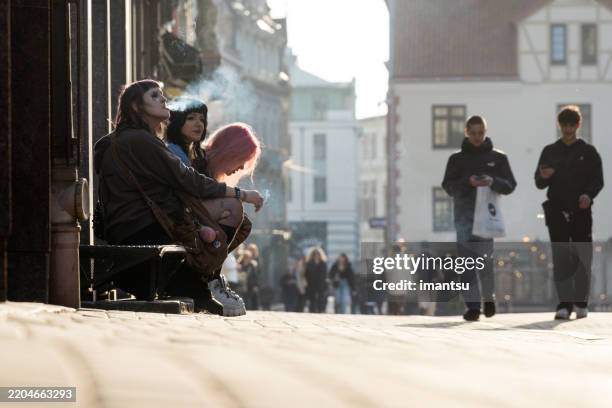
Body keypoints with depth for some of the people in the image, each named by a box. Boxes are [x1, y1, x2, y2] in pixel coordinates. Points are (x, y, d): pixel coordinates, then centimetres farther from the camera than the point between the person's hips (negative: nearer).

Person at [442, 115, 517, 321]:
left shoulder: (498, 158, 11)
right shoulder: (457, 159, 11)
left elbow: (510, 186, 7)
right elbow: (448, 186, 3)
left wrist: (493, 182, -14)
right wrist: (468, 182, -16)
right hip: (464, 213, 1)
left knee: (485, 257, -5)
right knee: (467, 259, -7)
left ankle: (488, 297, 19)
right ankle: (472, 305, -8)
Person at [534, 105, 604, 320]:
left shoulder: (588, 152, 8)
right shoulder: (550, 152, 12)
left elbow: (598, 180, 4)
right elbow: (539, 183, 9)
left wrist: (588, 194, -16)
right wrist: (543, 177, -15)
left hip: (581, 211, -1)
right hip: (557, 211, 1)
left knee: (582, 258, -1)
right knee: (561, 260, -4)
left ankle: (581, 303, 6)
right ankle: (564, 303, -4)